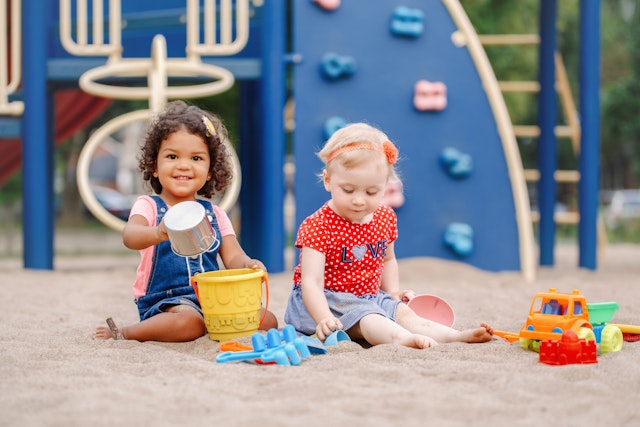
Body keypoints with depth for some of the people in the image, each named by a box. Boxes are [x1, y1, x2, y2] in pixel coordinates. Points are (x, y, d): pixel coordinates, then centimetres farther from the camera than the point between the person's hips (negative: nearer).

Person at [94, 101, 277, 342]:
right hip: (163, 301, -5)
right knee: (189, 321, -37)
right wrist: (157, 234, -46)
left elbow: (233, 257, 6)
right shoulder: (149, 206, 0)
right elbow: (129, 236, -22)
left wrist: (248, 265, -20)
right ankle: (122, 334, -13)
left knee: (267, 321, -10)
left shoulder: (214, 214, 15)